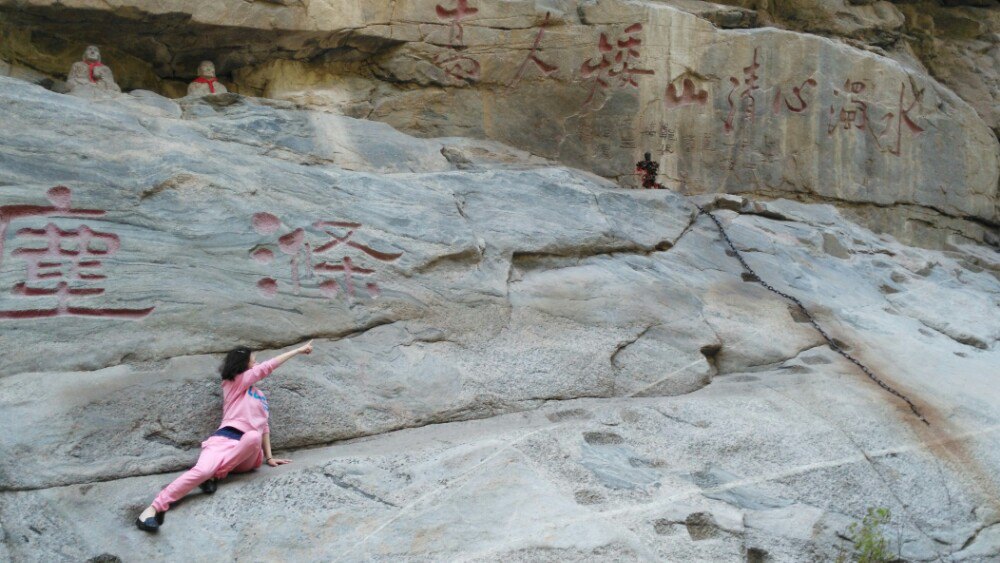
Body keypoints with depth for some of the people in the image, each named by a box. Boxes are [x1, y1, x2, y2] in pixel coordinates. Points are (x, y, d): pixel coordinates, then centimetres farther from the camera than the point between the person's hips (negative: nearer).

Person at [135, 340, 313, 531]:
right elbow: (267, 367, 6)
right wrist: (298, 350, 7)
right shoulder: (234, 382, 13)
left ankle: (216, 474, -25)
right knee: (202, 470, -34)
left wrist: (269, 456, 15)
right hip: (225, 439, -3)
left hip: (248, 455, 4)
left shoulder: (260, 395, 30)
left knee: (253, 436, -35)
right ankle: (155, 507, -32)